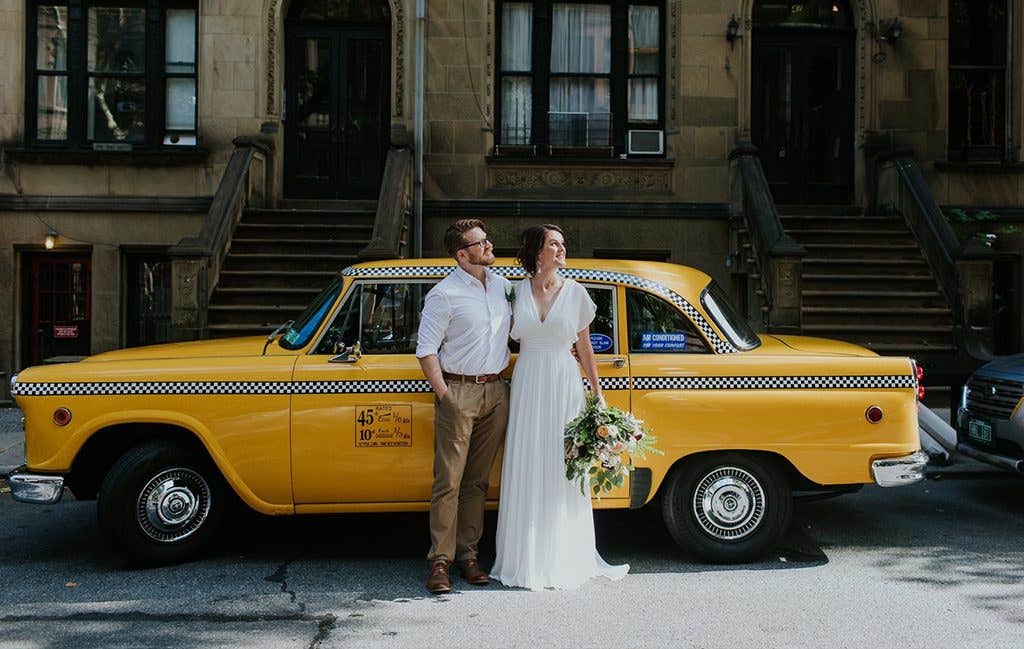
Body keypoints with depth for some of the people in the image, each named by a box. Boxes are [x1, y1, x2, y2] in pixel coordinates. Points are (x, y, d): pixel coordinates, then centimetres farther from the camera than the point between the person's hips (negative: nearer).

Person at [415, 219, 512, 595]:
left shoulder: (501, 285, 12)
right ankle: (440, 561, 1)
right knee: (449, 481, -5)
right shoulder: (444, 294, -8)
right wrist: (444, 396, -13)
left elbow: (516, 328, 25)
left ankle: (467, 554, 17)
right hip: (459, 391, -6)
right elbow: (426, 350, -8)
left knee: (477, 480, 10)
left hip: (496, 391, 6)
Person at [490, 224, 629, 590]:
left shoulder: (575, 293, 2)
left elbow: (584, 348, 7)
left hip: (565, 385, -1)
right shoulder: (518, 291, 4)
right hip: (527, 384, 1)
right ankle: (526, 558, 15)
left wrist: (597, 393, 6)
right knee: (526, 472, 3)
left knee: (562, 471, 2)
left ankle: (563, 559, 14)